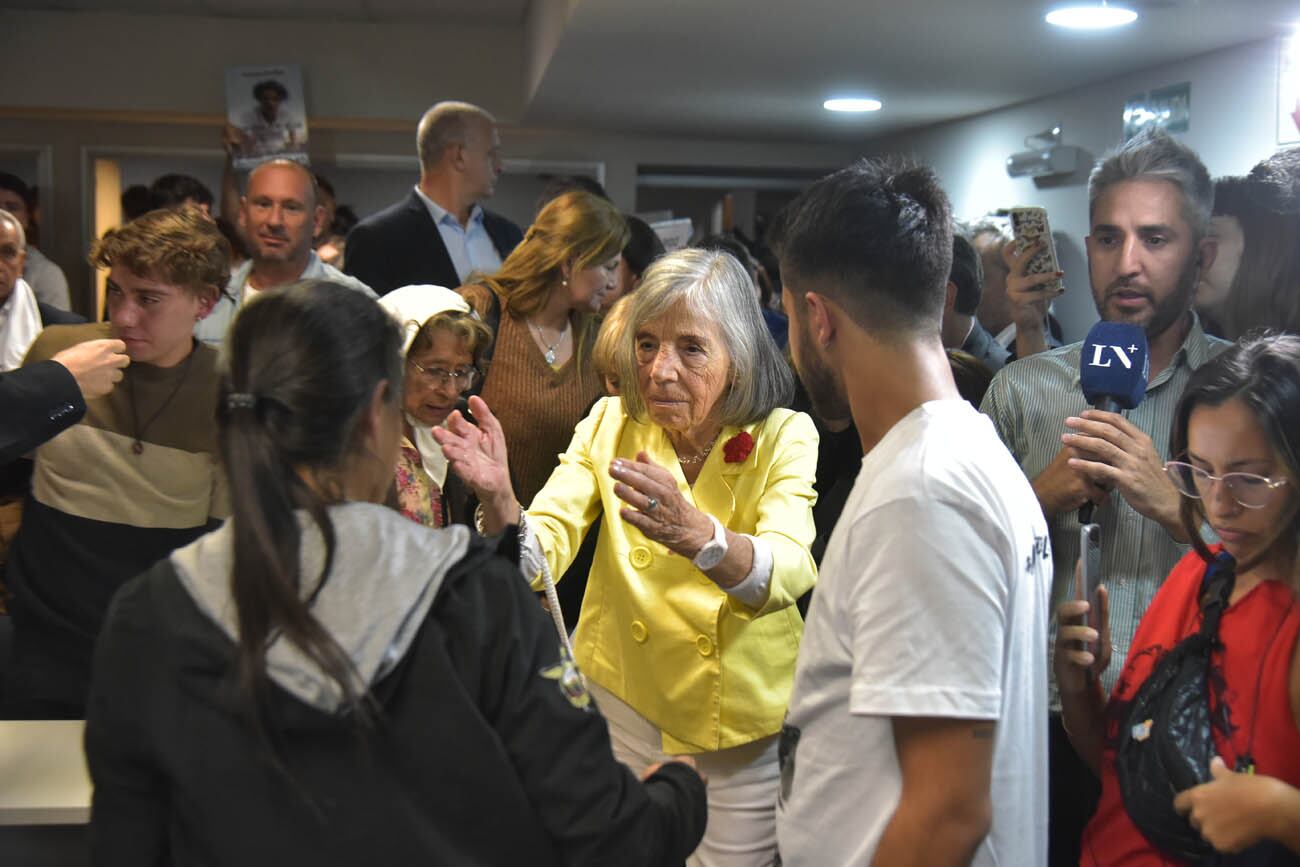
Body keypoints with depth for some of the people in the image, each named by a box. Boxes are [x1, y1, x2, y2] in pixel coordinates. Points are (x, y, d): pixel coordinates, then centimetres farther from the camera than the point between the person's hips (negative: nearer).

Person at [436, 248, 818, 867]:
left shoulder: (785, 437, -12)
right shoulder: (610, 424, -5)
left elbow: (788, 573, -30)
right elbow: (539, 555, -15)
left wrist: (695, 534, -49)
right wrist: (498, 502, -37)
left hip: (742, 726, -1)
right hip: (619, 705, 2)